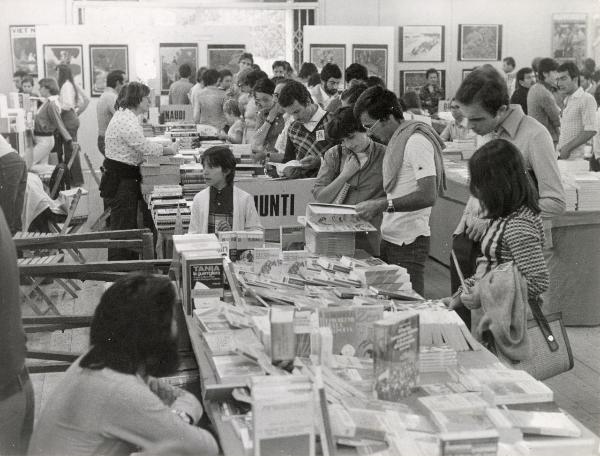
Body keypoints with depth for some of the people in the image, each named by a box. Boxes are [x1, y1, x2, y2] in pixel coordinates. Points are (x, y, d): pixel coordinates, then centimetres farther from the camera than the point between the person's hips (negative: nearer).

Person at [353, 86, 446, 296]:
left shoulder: (416, 141, -14)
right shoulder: (396, 141, 15)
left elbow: (428, 196, -22)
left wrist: (382, 205, -22)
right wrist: (371, 206, 5)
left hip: (408, 242, -8)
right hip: (390, 237, 8)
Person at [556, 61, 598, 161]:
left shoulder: (587, 99, -9)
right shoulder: (567, 100, 18)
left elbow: (590, 131, -17)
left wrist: (567, 148, -15)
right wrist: (559, 148, 9)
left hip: (576, 158, -7)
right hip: (562, 156, 7)